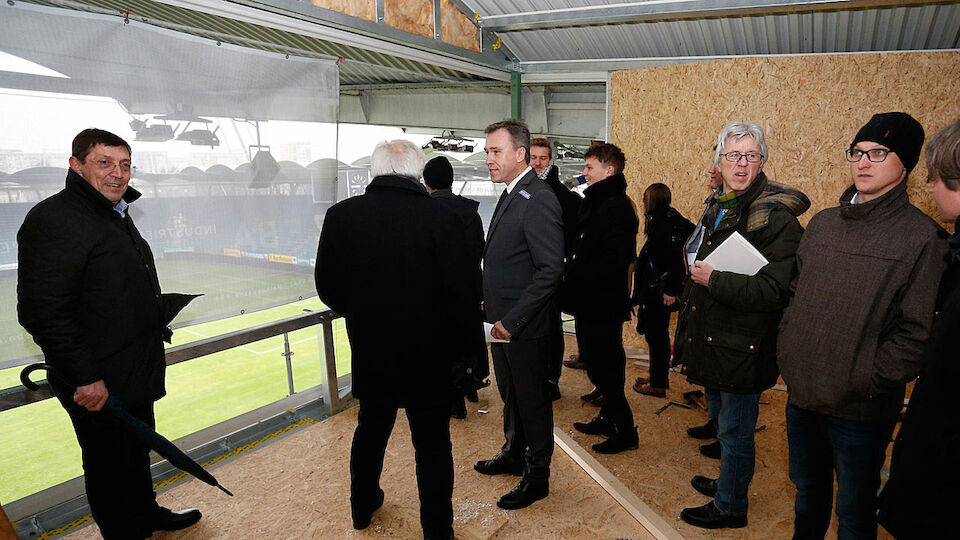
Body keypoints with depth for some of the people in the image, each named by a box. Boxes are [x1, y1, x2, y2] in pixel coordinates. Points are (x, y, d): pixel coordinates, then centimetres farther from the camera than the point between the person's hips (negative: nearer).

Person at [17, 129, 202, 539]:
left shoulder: (115, 213, 12)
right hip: (97, 385, -10)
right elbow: (42, 312, -25)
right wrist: (82, 378, -24)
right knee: (109, 466, 8)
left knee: (138, 451, 25)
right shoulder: (54, 218, -19)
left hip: (137, 374, 10)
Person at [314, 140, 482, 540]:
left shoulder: (340, 215, -8)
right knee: (433, 445, 13)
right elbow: (462, 296, -16)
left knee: (370, 431, 26)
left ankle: (363, 507, 46)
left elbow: (328, 289, 1)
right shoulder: (441, 219, -18)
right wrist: (465, 348, 0)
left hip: (369, 353, 4)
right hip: (429, 357, -3)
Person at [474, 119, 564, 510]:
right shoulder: (511, 195, 11)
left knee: (532, 399, 8)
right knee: (510, 394, 23)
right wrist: (490, 302, 11)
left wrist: (512, 320, -23)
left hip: (525, 325, -9)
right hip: (502, 320, 9)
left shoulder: (538, 200, -20)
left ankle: (536, 476, 25)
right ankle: (514, 454, 43)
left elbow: (551, 269, -24)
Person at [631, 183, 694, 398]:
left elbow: (676, 261, -23)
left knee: (657, 335, 0)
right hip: (654, 290, 10)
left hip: (659, 291, -10)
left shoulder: (667, 225, -18)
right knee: (658, 334, 18)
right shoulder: (668, 219, 11)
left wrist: (670, 290, -22)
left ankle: (658, 384, 11)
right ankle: (659, 377, 30)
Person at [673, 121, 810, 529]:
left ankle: (729, 507, 27)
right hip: (711, 340, 9)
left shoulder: (777, 217, -18)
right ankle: (728, 483, 46)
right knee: (723, 422, 25)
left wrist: (714, 280, -22)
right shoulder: (717, 207, 9)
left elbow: (774, 291, -26)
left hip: (742, 349, -8)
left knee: (735, 430, 8)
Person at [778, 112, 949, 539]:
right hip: (801, 395, 5)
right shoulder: (823, 223, 6)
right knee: (807, 490, 24)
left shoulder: (920, 235, -11)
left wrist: (870, 381, -17)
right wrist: (787, 347, 4)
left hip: (860, 409, -5)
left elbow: (918, 330, -14)